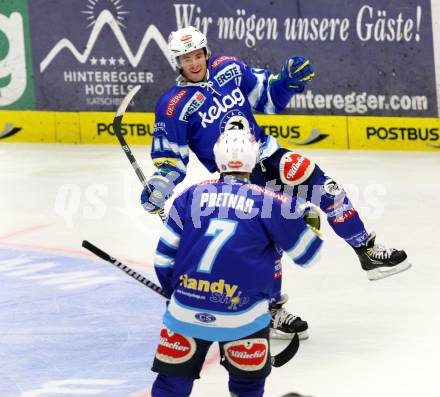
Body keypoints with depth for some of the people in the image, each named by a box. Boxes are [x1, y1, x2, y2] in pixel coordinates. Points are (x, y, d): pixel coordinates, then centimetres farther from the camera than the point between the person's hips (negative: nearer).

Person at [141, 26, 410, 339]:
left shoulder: (229, 69, 1)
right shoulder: (173, 107, -12)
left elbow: (268, 98, 12)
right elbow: (170, 158, -7)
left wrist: (288, 81, -7)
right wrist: (159, 186, -24)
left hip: (268, 154, 5)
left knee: (325, 189, -4)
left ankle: (368, 252, 11)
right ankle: (272, 311, 11)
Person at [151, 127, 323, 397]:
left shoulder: (192, 195, 6)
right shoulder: (270, 201, -1)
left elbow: (164, 258, 8)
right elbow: (308, 254, 8)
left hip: (185, 310, 2)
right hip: (243, 315, -2)